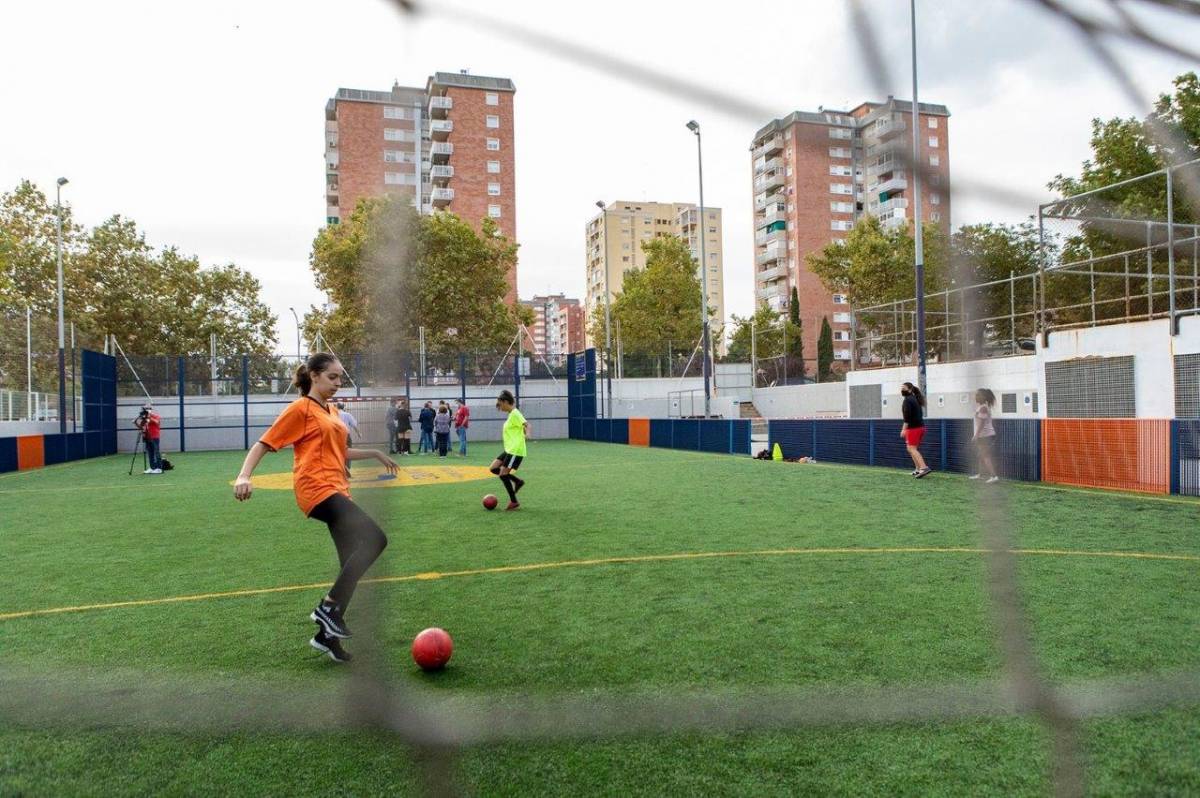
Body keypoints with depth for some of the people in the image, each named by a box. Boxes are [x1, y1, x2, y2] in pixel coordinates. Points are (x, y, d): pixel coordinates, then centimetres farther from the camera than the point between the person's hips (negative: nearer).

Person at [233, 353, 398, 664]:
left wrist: (375, 453, 31)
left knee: (351, 565, 7)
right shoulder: (301, 408, -3)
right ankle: (328, 607, -14)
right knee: (375, 539, -23)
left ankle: (327, 635, 17)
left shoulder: (332, 411, 19)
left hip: (337, 490, 9)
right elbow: (264, 443, -7)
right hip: (317, 489, -9)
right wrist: (244, 475, -21)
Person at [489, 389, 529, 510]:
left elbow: (526, 424, -31)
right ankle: (518, 481, 15)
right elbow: (519, 427, 22)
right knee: (493, 468, 9)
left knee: (503, 474, -7)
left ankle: (514, 502, 5)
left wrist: (527, 434, -49)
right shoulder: (512, 414, 13)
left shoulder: (515, 414, -16)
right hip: (509, 449, 10)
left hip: (515, 451, -10)